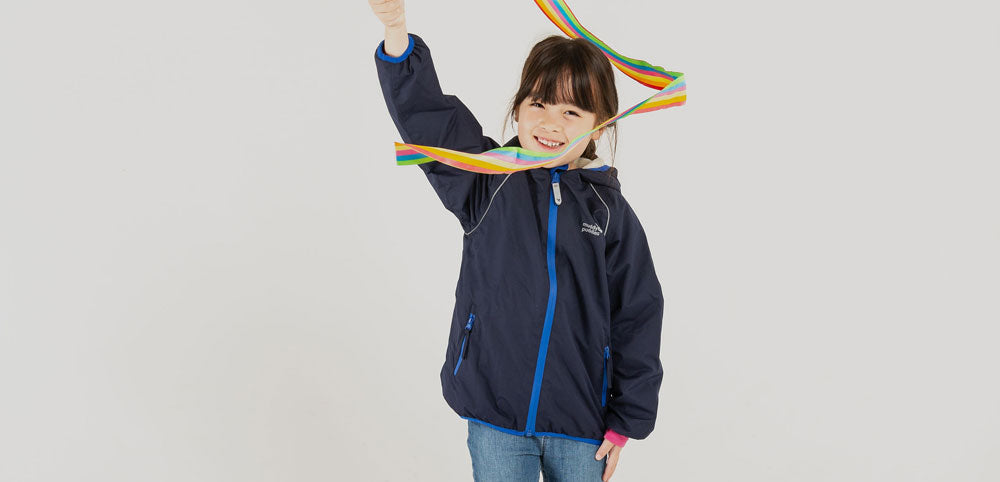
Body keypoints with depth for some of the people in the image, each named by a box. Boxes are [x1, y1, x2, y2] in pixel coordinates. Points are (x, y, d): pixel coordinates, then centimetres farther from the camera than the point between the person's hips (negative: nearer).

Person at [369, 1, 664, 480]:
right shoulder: (487, 181, -1)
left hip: (581, 423, 0)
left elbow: (637, 315, 2)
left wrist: (627, 419, 2)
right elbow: (424, 117, -12)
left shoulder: (610, 211, -1)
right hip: (495, 414, 0)